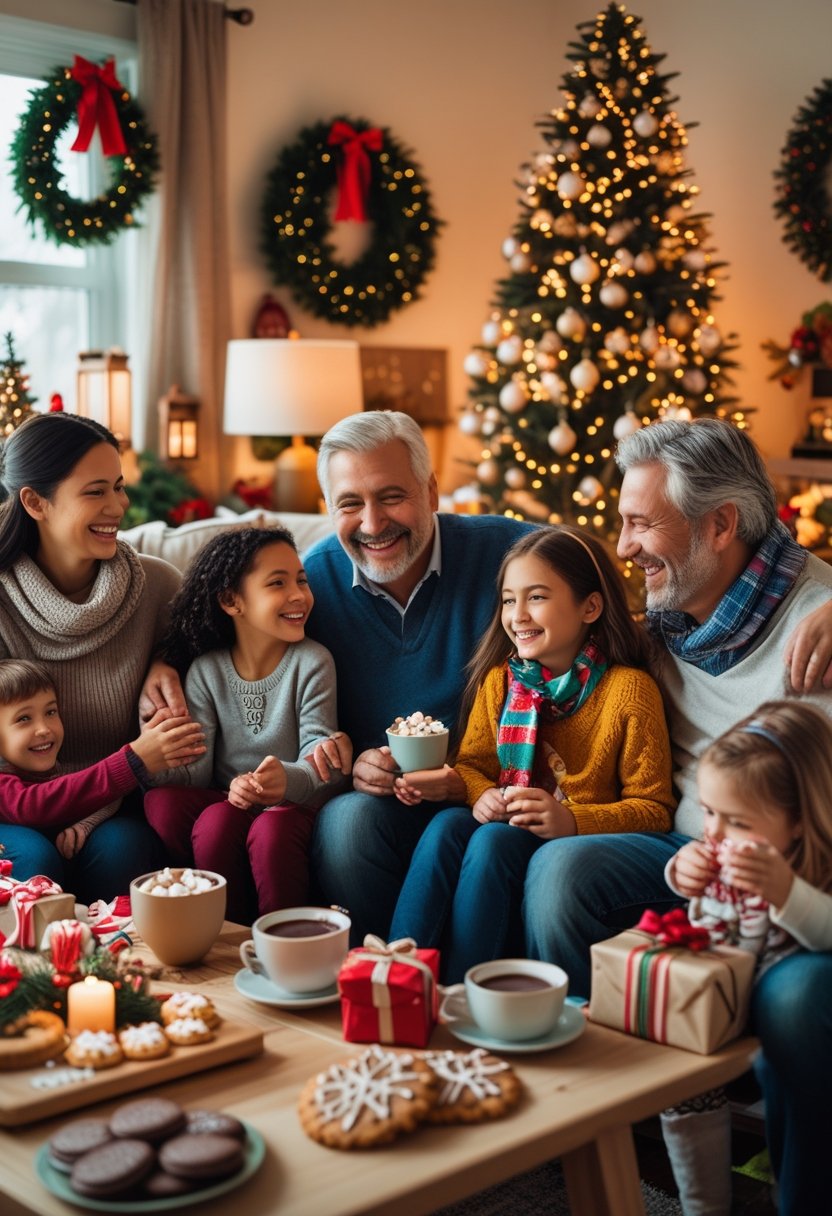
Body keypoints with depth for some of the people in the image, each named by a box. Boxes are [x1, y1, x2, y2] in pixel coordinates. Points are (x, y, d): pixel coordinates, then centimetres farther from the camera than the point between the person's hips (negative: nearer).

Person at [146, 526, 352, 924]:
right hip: (226, 802, 3)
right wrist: (234, 786, -27)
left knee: (272, 831, -36)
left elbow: (319, 768, -13)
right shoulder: (205, 670, 4)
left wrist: (288, 779, -37)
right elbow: (194, 767, -2)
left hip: (292, 806, -3)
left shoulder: (312, 663, -3)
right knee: (162, 802, -27)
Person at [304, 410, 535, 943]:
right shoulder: (312, 579, 0)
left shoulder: (506, 552, -8)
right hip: (372, 797, 2)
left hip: (481, 802, -2)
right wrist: (351, 766, -15)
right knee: (352, 818, -30)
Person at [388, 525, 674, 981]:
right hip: (506, 827, 5)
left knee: (493, 841, -31)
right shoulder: (499, 679, 8)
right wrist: (481, 794, -9)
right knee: (447, 825, -26)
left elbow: (654, 809, -9)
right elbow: (471, 763, 15)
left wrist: (572, 820, -23)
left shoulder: (629, 690, -8)